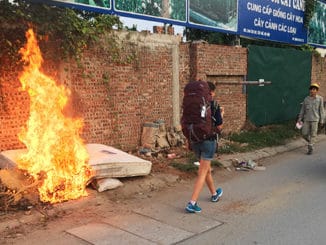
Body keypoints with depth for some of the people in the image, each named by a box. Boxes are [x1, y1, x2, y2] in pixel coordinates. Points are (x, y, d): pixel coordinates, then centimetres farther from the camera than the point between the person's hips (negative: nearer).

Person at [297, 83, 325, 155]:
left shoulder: (320, 99, -4)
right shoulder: (306, 99, 3)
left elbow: (321, 110, -1)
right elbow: (302, 109, 8)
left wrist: (321, 120, -2)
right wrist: (299, 119, 3)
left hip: (315, 120, -3)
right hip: (306, 119, 3)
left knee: (312, 135, -2)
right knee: (304, 134, 3)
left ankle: (310, 149, 7)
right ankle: (311, 142, 31)